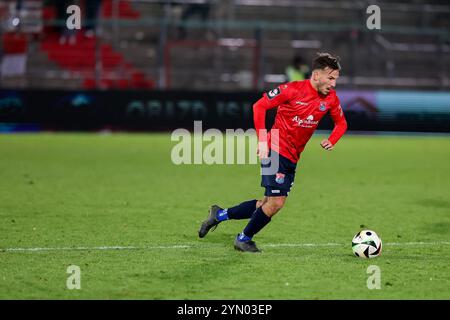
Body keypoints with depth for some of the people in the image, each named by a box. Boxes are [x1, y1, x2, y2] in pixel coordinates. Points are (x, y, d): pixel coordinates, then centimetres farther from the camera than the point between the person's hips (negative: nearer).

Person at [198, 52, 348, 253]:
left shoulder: (331, 98, 3)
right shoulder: (293, 89, -15)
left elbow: (341, 123, 19)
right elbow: (259, 106, -12)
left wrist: (332, 141, -2)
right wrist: (262, 140, -18)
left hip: (292, 158, 7)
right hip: (276, 151, -7)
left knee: (270, 203, 8)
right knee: (276, 202, -12)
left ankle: (220, 215, 22)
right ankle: (244, 239, 10)